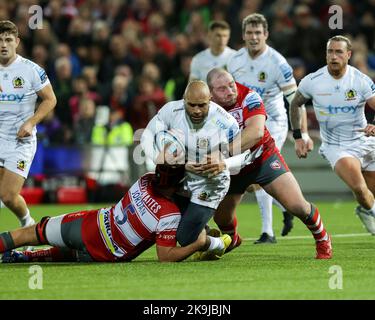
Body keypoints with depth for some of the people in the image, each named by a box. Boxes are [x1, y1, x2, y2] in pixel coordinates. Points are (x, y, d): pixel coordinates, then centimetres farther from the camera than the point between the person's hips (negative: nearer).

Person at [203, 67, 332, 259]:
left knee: (297, 206, -13)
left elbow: (256, 132, -43)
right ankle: (232, 240, 46)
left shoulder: (248, 97, -27)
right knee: (221, 218, 8)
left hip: (263, 158, -3)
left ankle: (322, 241, 17)